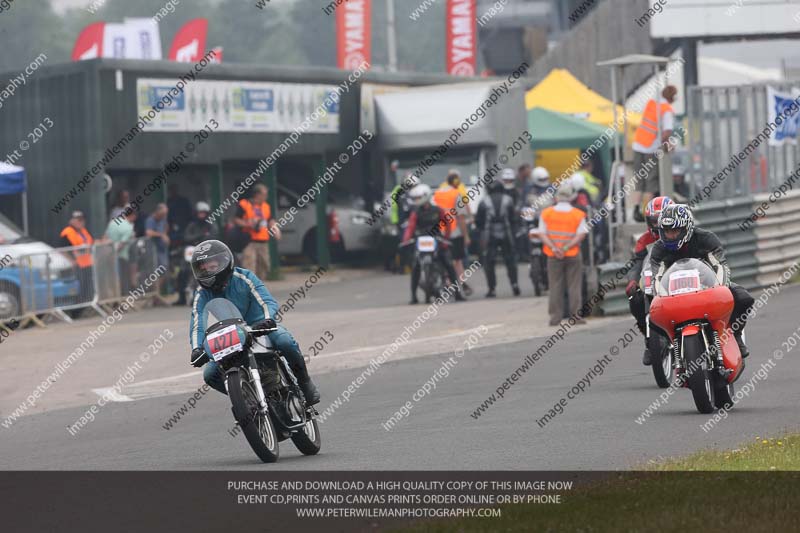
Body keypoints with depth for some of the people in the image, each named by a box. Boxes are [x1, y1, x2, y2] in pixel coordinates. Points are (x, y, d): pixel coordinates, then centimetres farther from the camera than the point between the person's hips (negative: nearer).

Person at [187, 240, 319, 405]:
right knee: (210, 375, -15)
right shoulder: (202, 294, -5)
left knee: (285, 342, -35)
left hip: (260, 325, -4)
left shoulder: (243, 277, -13)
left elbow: (268, 301, -24)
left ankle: (305, 383, -11)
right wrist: (196, 349, -36)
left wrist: (268, 319, -48)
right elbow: (197, 324, -15)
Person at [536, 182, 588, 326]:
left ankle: (555, 317, 4)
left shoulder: (546, 213, 1)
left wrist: (554, 248, -12)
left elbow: (542, 233, -5)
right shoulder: (578, 215, -4)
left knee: (555, 287, 6)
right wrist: (567, 248, -13)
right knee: (574, 286, 4)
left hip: (553, 256, 1)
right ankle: (575, 315, 2)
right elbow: (581, 235, -11)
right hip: (573, 255, -1)